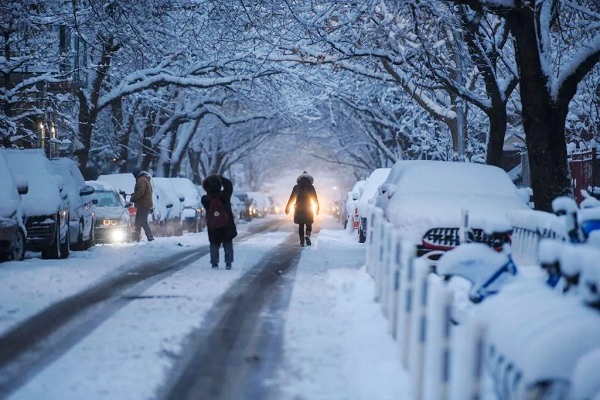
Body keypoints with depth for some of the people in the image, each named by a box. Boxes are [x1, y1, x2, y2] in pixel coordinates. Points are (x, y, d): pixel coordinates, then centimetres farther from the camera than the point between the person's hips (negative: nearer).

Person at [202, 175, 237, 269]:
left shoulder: (205, 199, -14)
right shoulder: (224, 196, -15)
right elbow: (229, 185, 1)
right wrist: (220, 178, 5)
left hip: (213, 230, 0)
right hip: (227, 229, 0)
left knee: (214, 246, 14)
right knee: (228, 245, 12)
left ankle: (214, 264, 9)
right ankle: (228, 263, 9)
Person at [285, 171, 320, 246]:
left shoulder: (296, 187, 2)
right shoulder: (311, 187, -2)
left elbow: (291, 198, 3)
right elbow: (315, 198, -2)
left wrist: (287, 208, 8)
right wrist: (317, 208, 5)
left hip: (299, 209, 1)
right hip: (308, 209, -1)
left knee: (301, 225, 8)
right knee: (309, 225, 6)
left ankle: (302, 241, 3)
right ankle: (307, 236, -21)